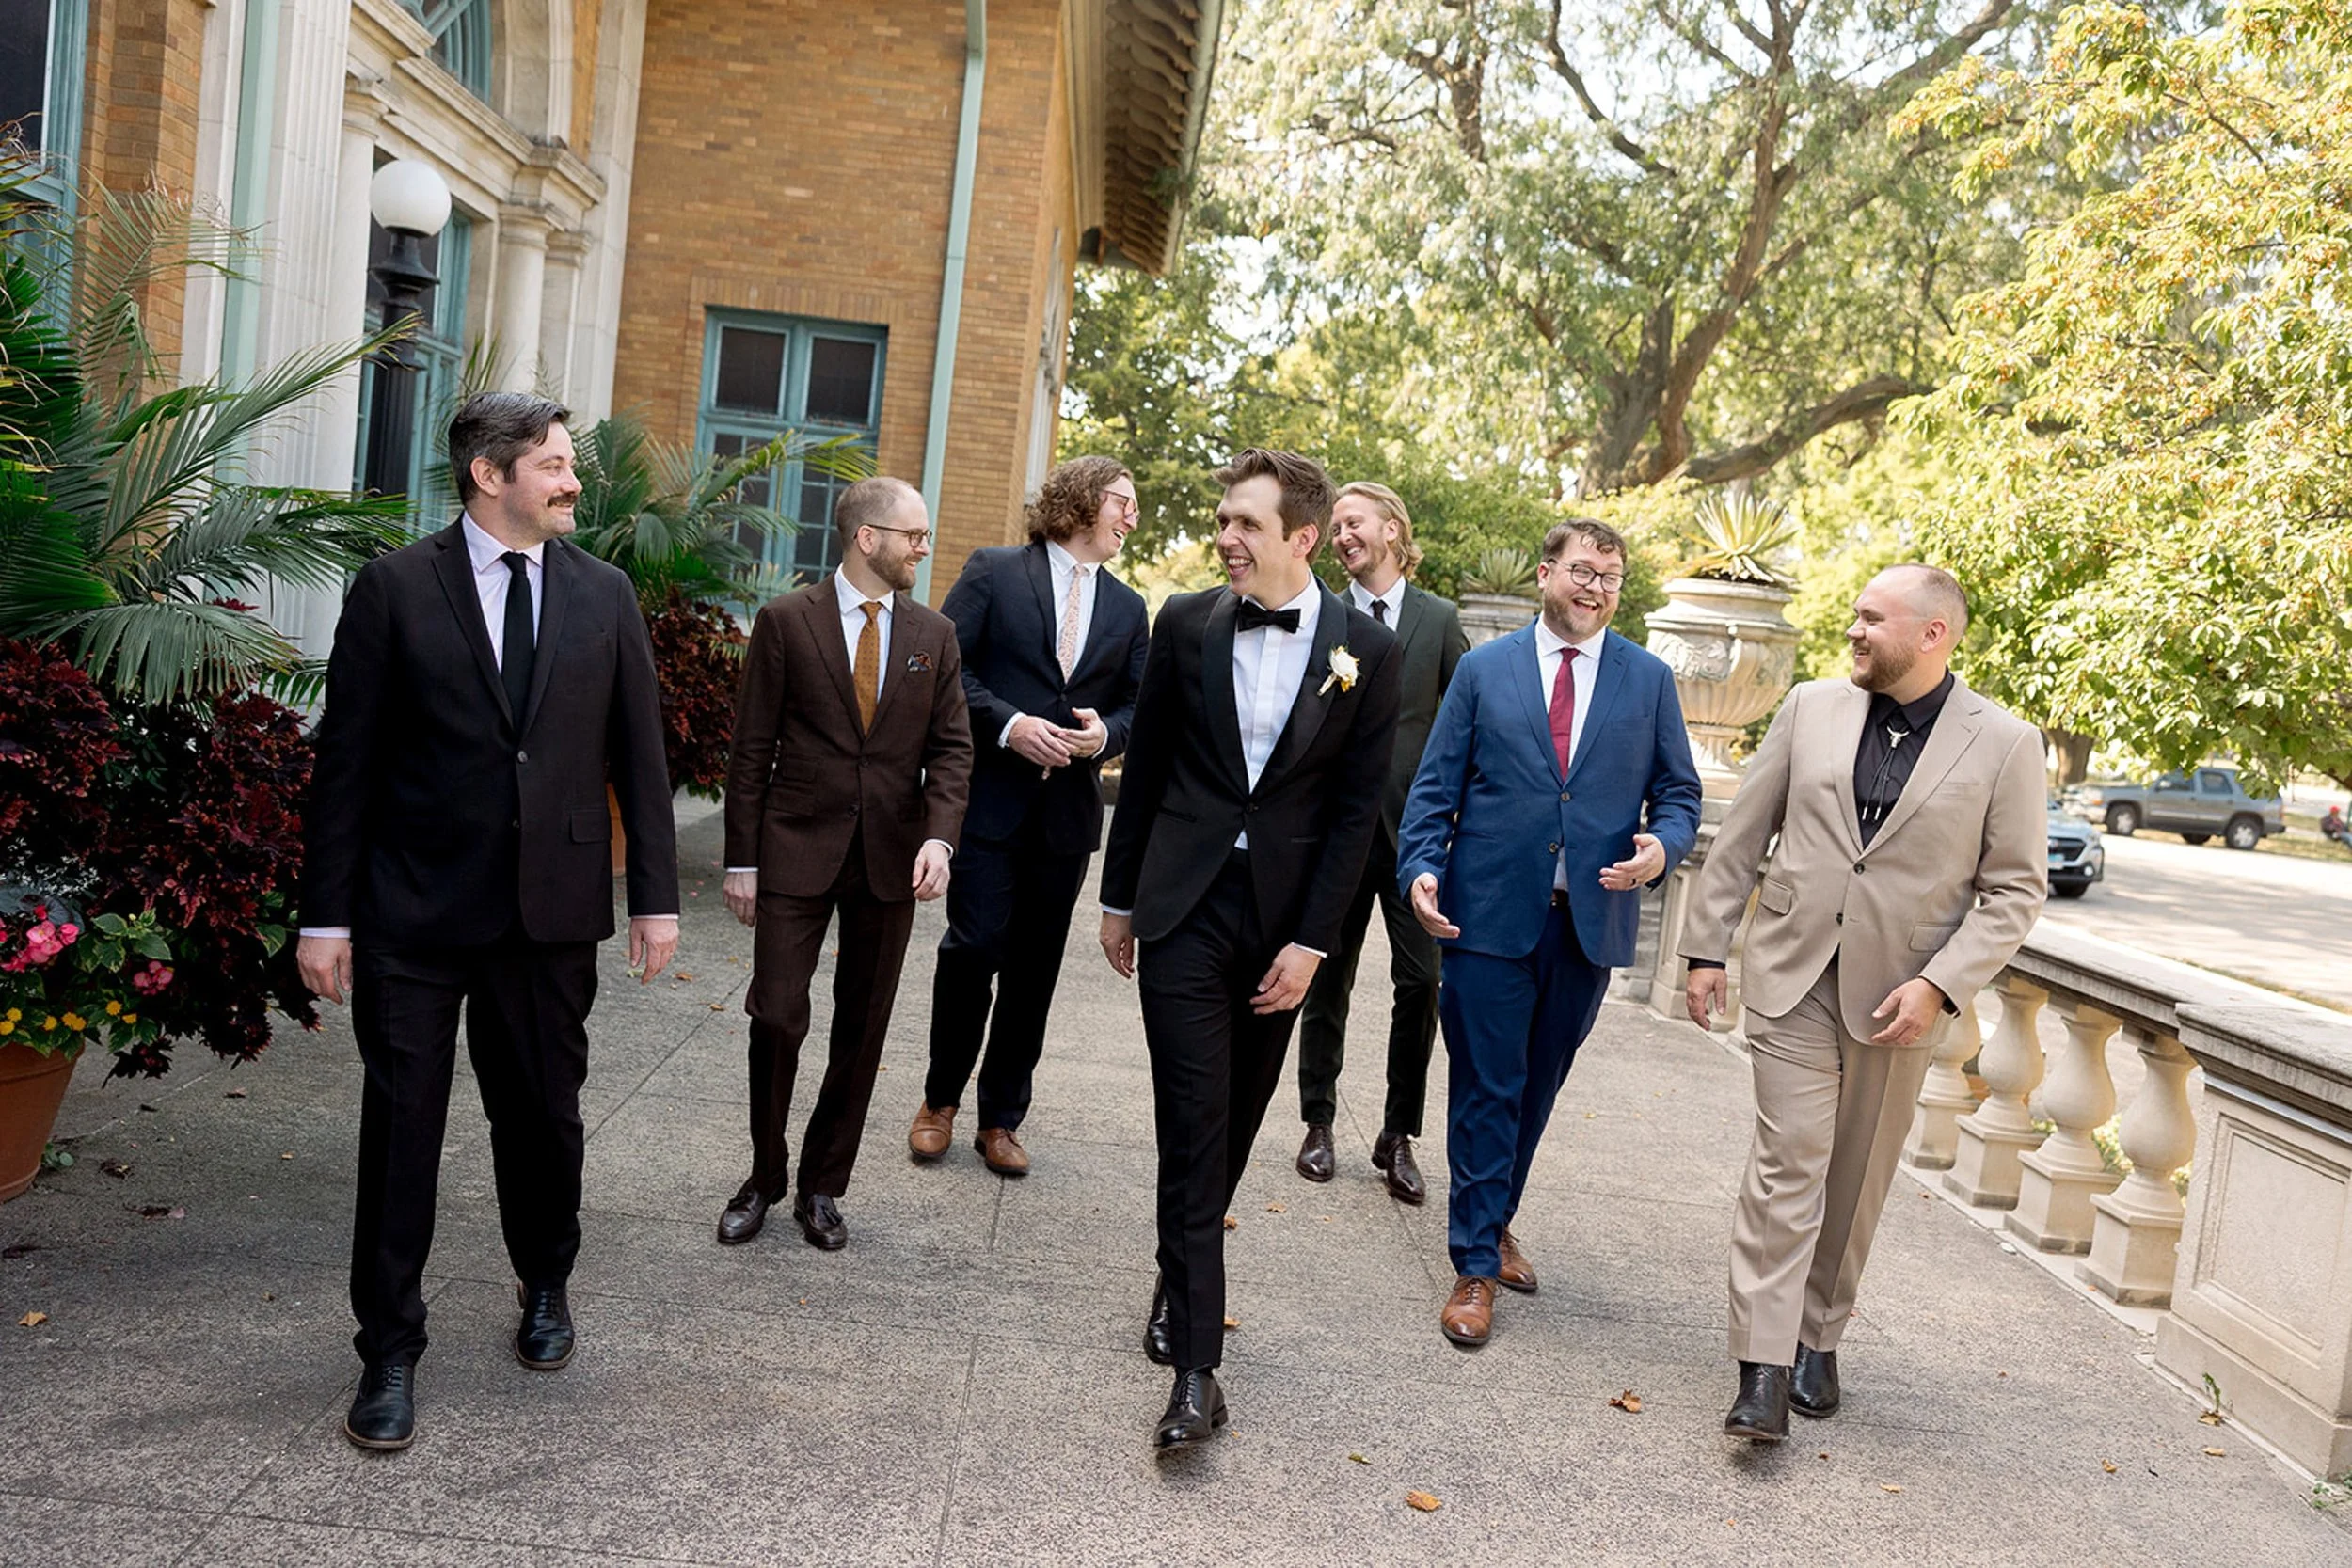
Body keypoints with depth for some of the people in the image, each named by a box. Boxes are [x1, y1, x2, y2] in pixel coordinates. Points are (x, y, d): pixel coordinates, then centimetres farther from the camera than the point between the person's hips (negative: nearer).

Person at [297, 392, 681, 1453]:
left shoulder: (604, 595, 6)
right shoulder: (395, 589, -3)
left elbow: (637, 754, 7)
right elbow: (346, 760, -3)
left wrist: (655, 894, 3)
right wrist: (327, 912, -5)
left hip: (552, 907, 3)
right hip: (414, 909, -2)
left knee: (544, 1115, 14)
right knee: (402, 1126, 3)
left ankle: (546, 1287, 39)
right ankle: (390, 1352, 18)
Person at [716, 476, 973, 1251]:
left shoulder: (933, 634, 7)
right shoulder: (786, 620, -2)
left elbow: (951, 747, 5)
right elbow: (751, 749, -1)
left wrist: (939, 836, -11)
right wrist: (741, 861, -4)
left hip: (890, 858, 3)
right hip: (797, 848, -3)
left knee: (862, 1030, 8)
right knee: (777, 1018, -4)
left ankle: (823, 1187, 23)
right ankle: (763, 1179, 18)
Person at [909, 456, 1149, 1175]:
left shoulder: (1127, 608, 13)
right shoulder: (993, 572, 0)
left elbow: (1139, 705, 12)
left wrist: (1106, 733, -9)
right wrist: (1007, 724, -17)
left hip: (1068, 810, 4)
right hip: (990, 796, -4)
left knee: (1034, 968, 8)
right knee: (973, 948, -4)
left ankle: (1002, 1118, 21)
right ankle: (941, 1100, 17)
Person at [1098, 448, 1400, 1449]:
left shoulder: (1366, 649, -3)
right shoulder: (1186, 624, 1)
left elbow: (1357, 805, -2)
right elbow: (1146, 768, 7)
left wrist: (1311, 941, -6)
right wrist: (1119, 897, 10)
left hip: (1284, 917, 1)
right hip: (1186, 907, -1)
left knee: (1234, 1123, 13)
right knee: (1193, 1127, -6)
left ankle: (1181, 1283, 37)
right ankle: (1195, 1365, -1)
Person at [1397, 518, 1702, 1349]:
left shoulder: (1649, 679, 7)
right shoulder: (1484, 669, 4)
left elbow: (1678, 794, 9)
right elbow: (1435, 786, 4)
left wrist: (1661, 847, -12)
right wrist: (1421, 868, -11)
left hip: (1591, 918, 2)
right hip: (1491, 914, -2)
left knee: (1539, 1085, 15)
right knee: (1486, 1088, 1)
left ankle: (1493, 1222, 35)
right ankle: (1476, 1265, 12)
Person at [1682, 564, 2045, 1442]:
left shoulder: (2005, 745, -4)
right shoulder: (1812, 710, 3)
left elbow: (2014, 890, -2)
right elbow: (1741, 838, 7)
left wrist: (1941, 985, -13)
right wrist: (1706, 948, 4)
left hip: (1899, 998, 0)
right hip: (1792, 977, 1)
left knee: (1856, 1180, 12)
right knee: (1787, 1165, -5)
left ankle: (1819, 1341, 30)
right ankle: (1762, 1369, -3)